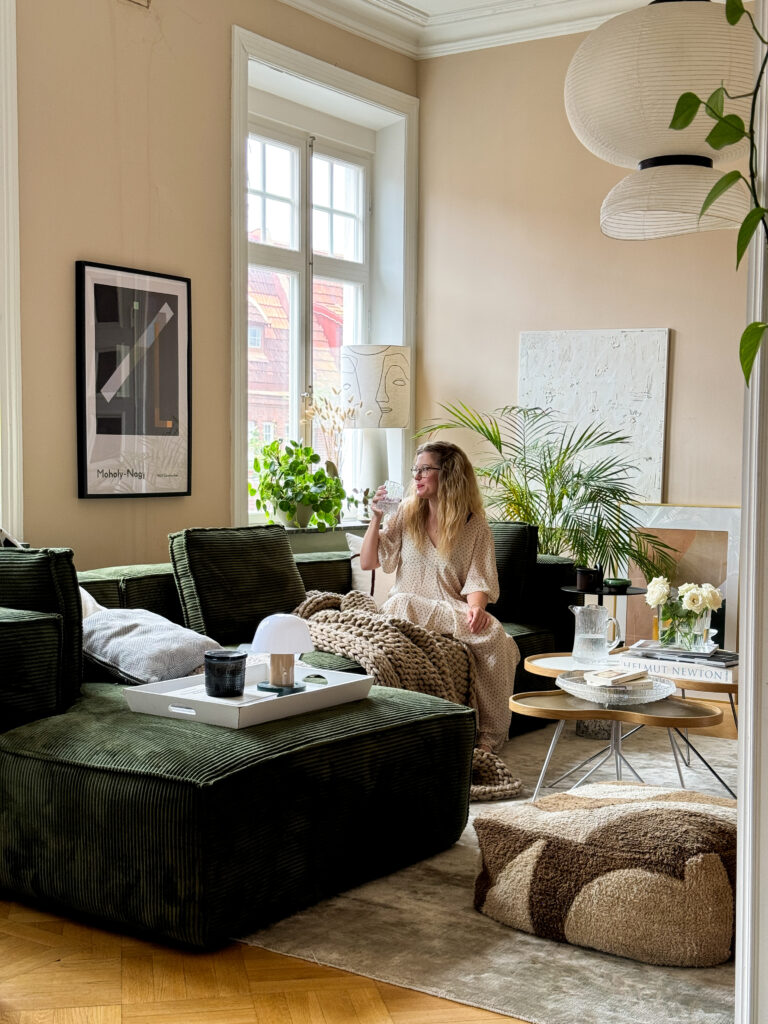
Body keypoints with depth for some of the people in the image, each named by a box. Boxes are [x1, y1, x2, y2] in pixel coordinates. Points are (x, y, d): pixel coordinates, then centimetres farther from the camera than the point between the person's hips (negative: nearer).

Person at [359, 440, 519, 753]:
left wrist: (475, 608, -24)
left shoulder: (474, 525, 6)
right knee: (401, 605, -37)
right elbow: (367, 563, 10)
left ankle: (487, 735, -20)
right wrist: (376, 519, -3)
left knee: (493, 636, -31)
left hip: (452, 611, 0)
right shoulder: (406, 514, 11)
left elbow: (477, 580, -2)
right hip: (410, 607, 0)